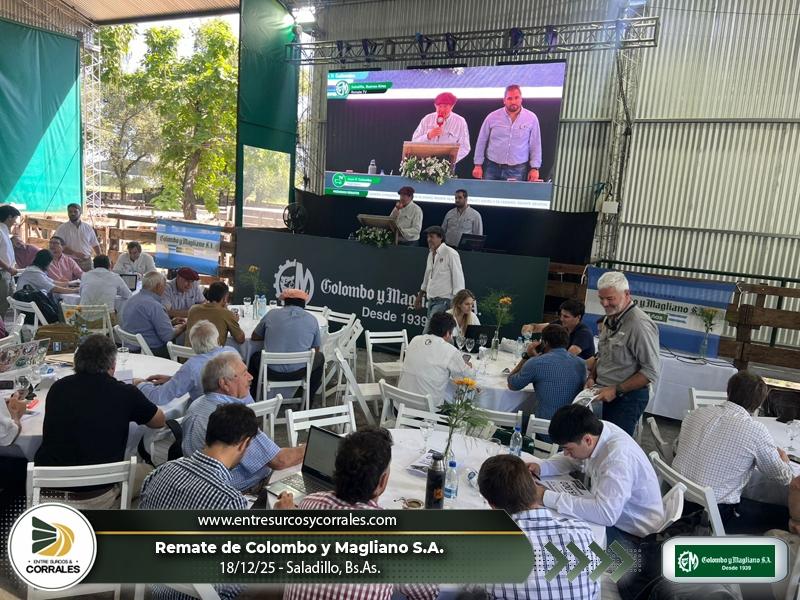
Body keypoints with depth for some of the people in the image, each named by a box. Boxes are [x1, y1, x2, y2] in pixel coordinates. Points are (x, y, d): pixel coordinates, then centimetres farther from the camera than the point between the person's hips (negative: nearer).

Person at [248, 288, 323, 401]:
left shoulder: (272, 314, 0)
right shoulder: (312, 319, 0)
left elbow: (254, 337, 13)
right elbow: (316, 350, 10)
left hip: (272, 372, 1)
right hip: (299, 373, -1)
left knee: (255, 357, 35)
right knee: (319, 357, 31)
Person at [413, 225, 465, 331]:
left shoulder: (450, 254, -11)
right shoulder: (431, 254, 13)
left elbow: (458, 279, -13)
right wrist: (419, 296, 31)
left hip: (444, 300, -8)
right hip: (432, 300, 8)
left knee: (428, 333, -16)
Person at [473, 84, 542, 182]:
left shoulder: (531, 118, 2)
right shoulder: (492, 117, 1)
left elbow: (535, 146, 6)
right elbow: (481, 142, 7)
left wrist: (535, 168, 1)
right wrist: (478, 165, 4)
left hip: (517, 170, 0)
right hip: (492, 167, 0)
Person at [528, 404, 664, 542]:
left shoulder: (619, 456, -34)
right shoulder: (596, 430, -10)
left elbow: (606, 513, -41)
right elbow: (573, 459, 9)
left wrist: (547, 498, -37)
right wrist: (541, 467, -9)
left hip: (633, 533, -7)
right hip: (612, 514, 7)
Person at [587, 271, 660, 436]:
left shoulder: (640, 324, -20)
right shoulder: (609, 319, 8)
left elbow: (651, 371, -20)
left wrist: (616, 390, -19)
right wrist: (592, 377, 6)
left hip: (628, 398, -8)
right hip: (608, 395, 8)